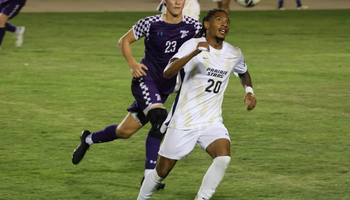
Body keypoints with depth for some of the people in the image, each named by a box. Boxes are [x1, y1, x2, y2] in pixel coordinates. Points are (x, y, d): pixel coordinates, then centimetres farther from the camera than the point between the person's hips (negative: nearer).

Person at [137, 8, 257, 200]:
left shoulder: (234, 54, 4)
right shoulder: (193, 45, -12)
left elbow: (244, 73, 29)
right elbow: (168, 73, -29)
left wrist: (249, 91, 7)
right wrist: (194, 53, -43)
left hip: (211, 121, 4)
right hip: (183, 121, -4)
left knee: (223, 156, -26)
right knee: (162, 172, 6)